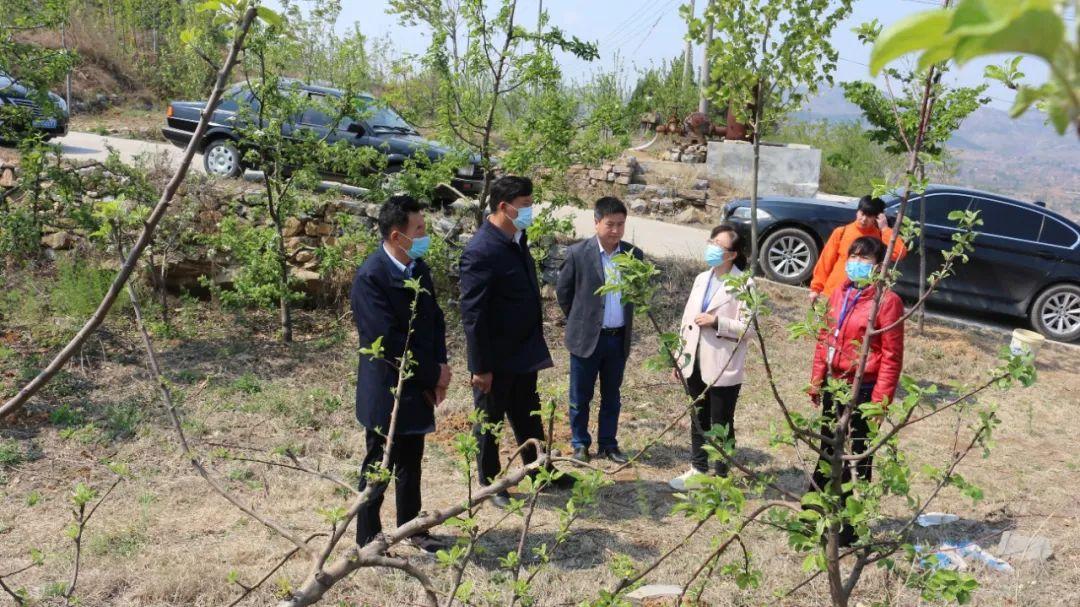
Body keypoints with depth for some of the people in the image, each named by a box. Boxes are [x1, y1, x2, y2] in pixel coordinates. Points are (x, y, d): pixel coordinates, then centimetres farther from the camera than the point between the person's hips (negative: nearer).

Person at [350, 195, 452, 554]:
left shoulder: (418, 268, 4)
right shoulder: (371, 277, -21)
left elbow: (435, 320, 9)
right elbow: (389, 342, -25)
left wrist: (438, 370, -5)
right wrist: (434, 373, -15)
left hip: (419, 386, 7)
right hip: (386, 391, -7)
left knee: (411, 462, 20)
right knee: (379, 467, 7)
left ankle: (410, 526, 36)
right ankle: (368, 540, 23)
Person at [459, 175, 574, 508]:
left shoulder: (517, 238, 4)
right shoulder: (481, 251, -23)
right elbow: (472, 314, -22)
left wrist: (536, 342, 16)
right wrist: (481, 367, -19)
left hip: (524, 350, 8)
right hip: (496, 356, -8)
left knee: (528, 415, 22)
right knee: (490, 420, 12)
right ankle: (489, 483, 29)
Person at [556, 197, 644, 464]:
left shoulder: (633, 254, -1)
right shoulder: (578, 253, -10)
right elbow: (563, 291, 1)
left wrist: (626, 320, 9)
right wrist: (579, 320, 6)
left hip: (619, 339, 3)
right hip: (586, 338, -3)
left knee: (611, 396, 15)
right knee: (580, 397, 9)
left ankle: (608, 444, 28)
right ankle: (580, 444, 25)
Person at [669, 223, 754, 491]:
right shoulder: (701, 279, 9)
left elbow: (749, 329, -14)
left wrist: (716, 322, -22)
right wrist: (680, 357, 13)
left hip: (723, 368, -6)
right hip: (696, 364, 6)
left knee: (720, 424, 7)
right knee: (698, 419, 17)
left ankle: (720, 476, 21)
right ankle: (698, 469, 32)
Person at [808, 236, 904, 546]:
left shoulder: (887, 301, -13)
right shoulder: (840, 293, 7)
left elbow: (891, 356, -14)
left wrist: (880, 400, -16)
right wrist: (817, 380, 12)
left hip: (862, 390, -7)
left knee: (855, 460, 7)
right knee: (828, 452, 21)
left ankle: (846, 529, 20)